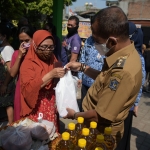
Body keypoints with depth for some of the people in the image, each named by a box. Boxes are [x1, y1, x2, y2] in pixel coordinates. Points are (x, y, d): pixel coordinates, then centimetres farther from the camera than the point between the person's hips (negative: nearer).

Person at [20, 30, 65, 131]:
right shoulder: (28, 64, -10)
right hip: (36, 109, -4)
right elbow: (28, 88, -23)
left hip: (52, 106, 5)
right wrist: (50, 75, -28)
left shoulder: (52, 59, 7)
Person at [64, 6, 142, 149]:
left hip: (101, 132, -7)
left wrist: (74, 115, -11)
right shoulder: (124, 54, -7)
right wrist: (82, 67, 1)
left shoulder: (123, 72, -38)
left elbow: (100, 116, -29)